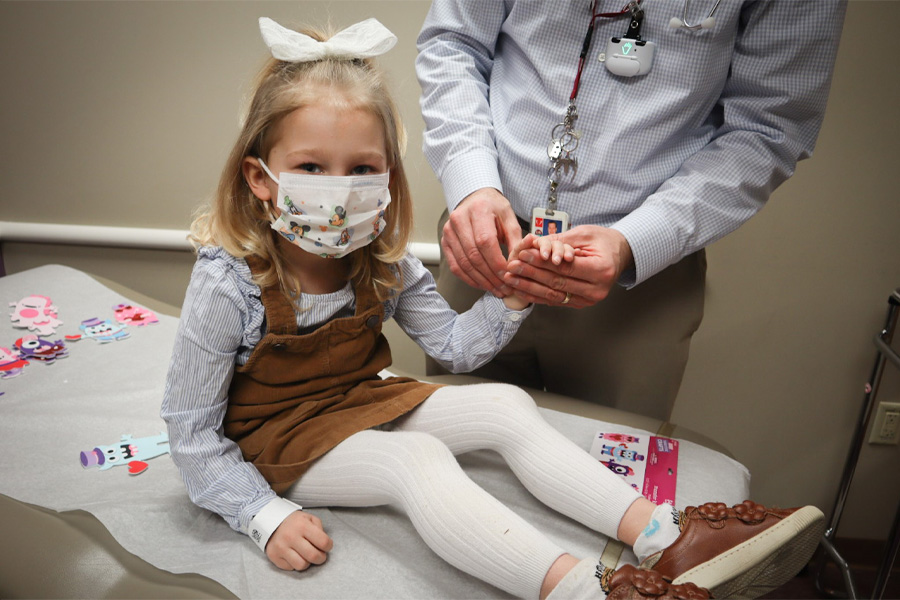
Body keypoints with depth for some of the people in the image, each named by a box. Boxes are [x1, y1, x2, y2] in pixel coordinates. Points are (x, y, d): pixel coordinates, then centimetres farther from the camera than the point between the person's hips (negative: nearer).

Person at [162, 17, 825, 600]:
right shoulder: (228, 285, -24)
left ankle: (669, 541, -18)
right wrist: (268, 516, -22)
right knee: (417, 459, -33)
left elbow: (454, 345, 2)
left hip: (362, 401, 6)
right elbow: (191, 431, -16)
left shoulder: (381, 260, -9)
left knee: (507, 405, -12)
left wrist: (510, 300, -16)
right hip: (278, 438, -5)